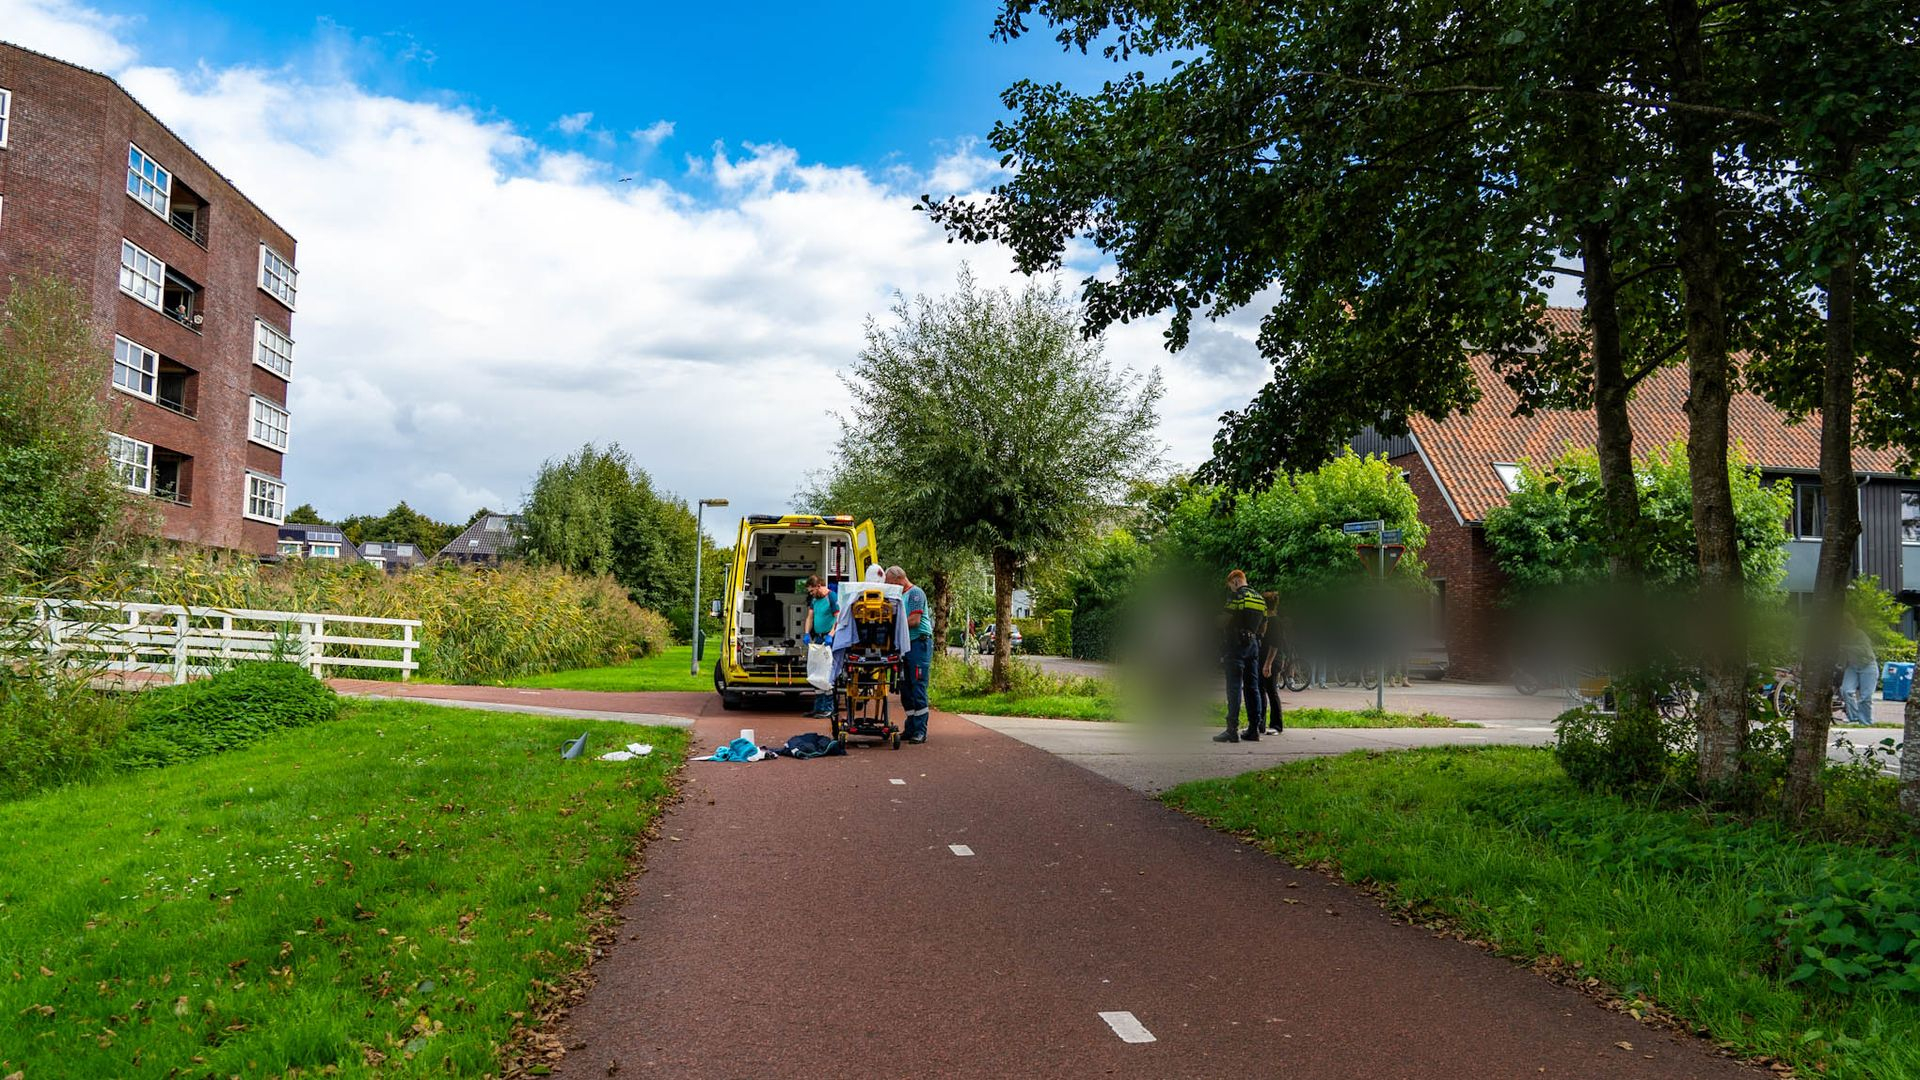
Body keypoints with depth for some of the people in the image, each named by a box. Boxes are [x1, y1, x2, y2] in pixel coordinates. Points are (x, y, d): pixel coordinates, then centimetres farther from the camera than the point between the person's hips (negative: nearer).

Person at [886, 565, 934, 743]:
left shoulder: (915, 592, -7)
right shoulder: (900, 595, 21)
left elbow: (914, 620, -16)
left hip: (919, 643, -9)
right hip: (904, 644, 9)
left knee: (918, 687, -9)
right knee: (905, 687, 10)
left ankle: (920, 730, -7)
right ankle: (910, 728, 17)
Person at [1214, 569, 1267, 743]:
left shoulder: (1236, 596, -8)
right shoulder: (1260, 599, 15)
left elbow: (1226, 622, -11)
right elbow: (1263, 625, 15)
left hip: (1236, 644, -7)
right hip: (1253, 645, 7)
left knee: (1234, 687, -8)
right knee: (1252, 688, 10)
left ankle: (1232, 730, -11)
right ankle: (1254, 729, 12)